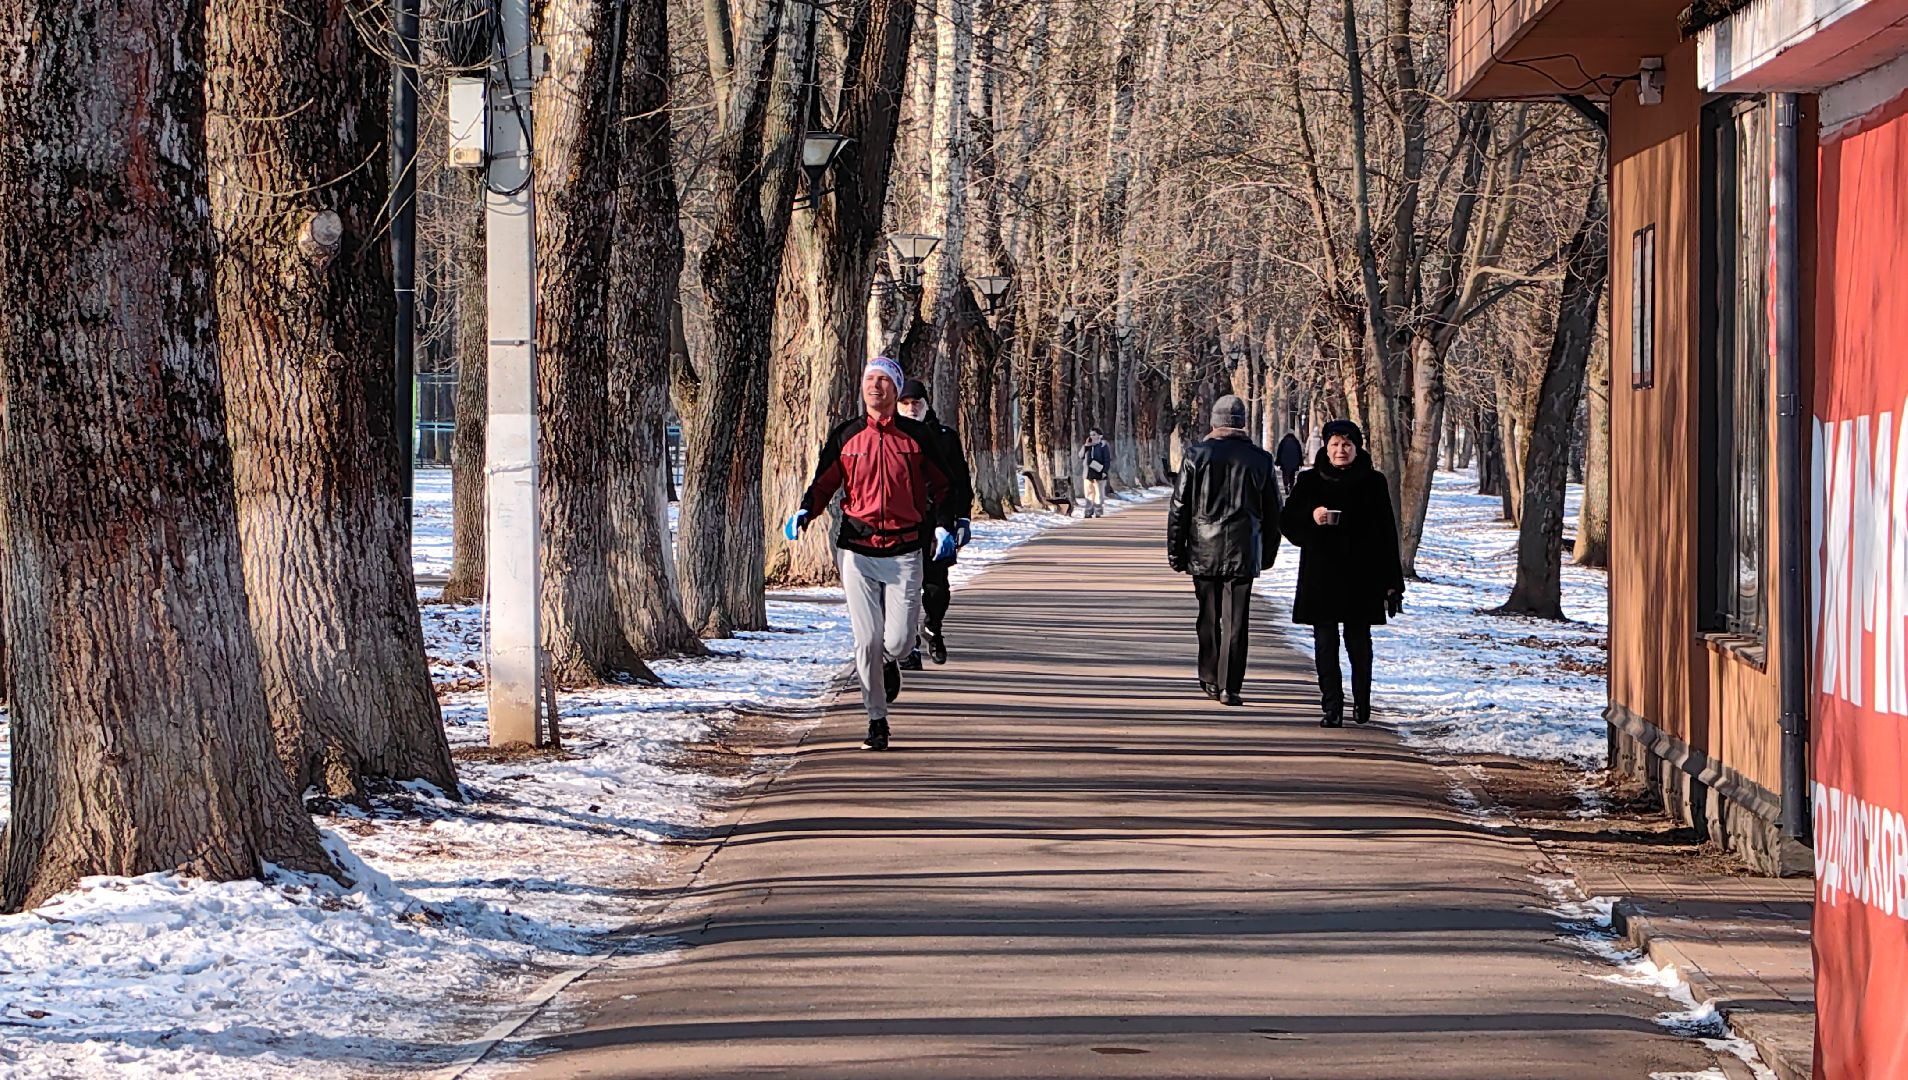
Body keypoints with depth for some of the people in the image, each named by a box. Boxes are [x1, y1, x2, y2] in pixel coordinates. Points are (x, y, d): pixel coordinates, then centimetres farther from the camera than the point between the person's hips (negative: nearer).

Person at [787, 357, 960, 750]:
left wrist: (943, 526, -2)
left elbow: (941, 485, 13)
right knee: (867, 641, -4)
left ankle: (890, 663, 32)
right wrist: (805, 513, -10)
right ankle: (877, 720, 10)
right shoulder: (845, 436, 5)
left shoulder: (917, 436, 3)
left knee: (898, 641, -5)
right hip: (857, 551, 0)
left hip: (904, 552, 0)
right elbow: (824, 485, 10)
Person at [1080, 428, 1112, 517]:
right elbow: (1081, 456, 5)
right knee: (1089, 493, 4)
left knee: (1099, 493, -1)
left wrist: (1105, 471, -14)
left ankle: (1098, 512, 4)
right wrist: (1085, 446, -7)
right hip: (1088, 473, 5)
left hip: (1099, 473, -5)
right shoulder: (1088, 445, 12)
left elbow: (1107, 459, -5)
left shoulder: (1103, 446, -3)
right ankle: (1089, 512, 7)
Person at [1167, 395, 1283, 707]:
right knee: (1236, 621, 0)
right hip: (1243, 552, 0)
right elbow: (1273, 513, 9)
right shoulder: (1261, 460, 2)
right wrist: (1268, 555, 19)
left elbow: (1179, 508, 0)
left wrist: (1176, 552, 6)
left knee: (1209, 618, 13)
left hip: (1203, 551, 0)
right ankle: (1229, 687, -4)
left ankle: (1210, 680, 20)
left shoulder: (1197, 455, -2)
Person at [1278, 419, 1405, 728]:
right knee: (1326, 642, -2)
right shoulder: (1309, 481, 6)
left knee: (1359, 641, 4)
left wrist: (1391, 582, -1)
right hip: (1320, 577, 1)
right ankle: (1332, 710, -1)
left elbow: (1387, 535, 3)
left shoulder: (1373, 483, 3)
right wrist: (1311, 517, -18)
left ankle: (1362, 703, 21)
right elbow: (1287, 522, 5)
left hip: (1361, 578, -1)